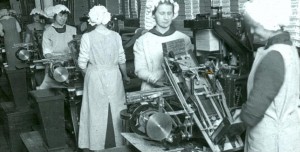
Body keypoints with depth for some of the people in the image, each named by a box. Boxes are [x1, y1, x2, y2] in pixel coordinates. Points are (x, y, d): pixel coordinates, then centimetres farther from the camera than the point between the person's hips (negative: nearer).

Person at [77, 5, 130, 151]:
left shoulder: (87, 37, -9)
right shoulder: (116, 36, -2)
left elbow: (82, 63, -7)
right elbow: (121, 60, 4)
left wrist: (87, 76, 13)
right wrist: (125, 76, 21)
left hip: (95, 77, -2)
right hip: (114, 76, 2)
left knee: (97, 112, 9)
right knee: (117, 111, 13)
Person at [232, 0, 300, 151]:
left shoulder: (273, 57, -25)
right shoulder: (287, 47, 6)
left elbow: (256, 106, -22)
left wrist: (242, 116, -5)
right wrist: (245, 112, 9)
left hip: (271, 139, -9)